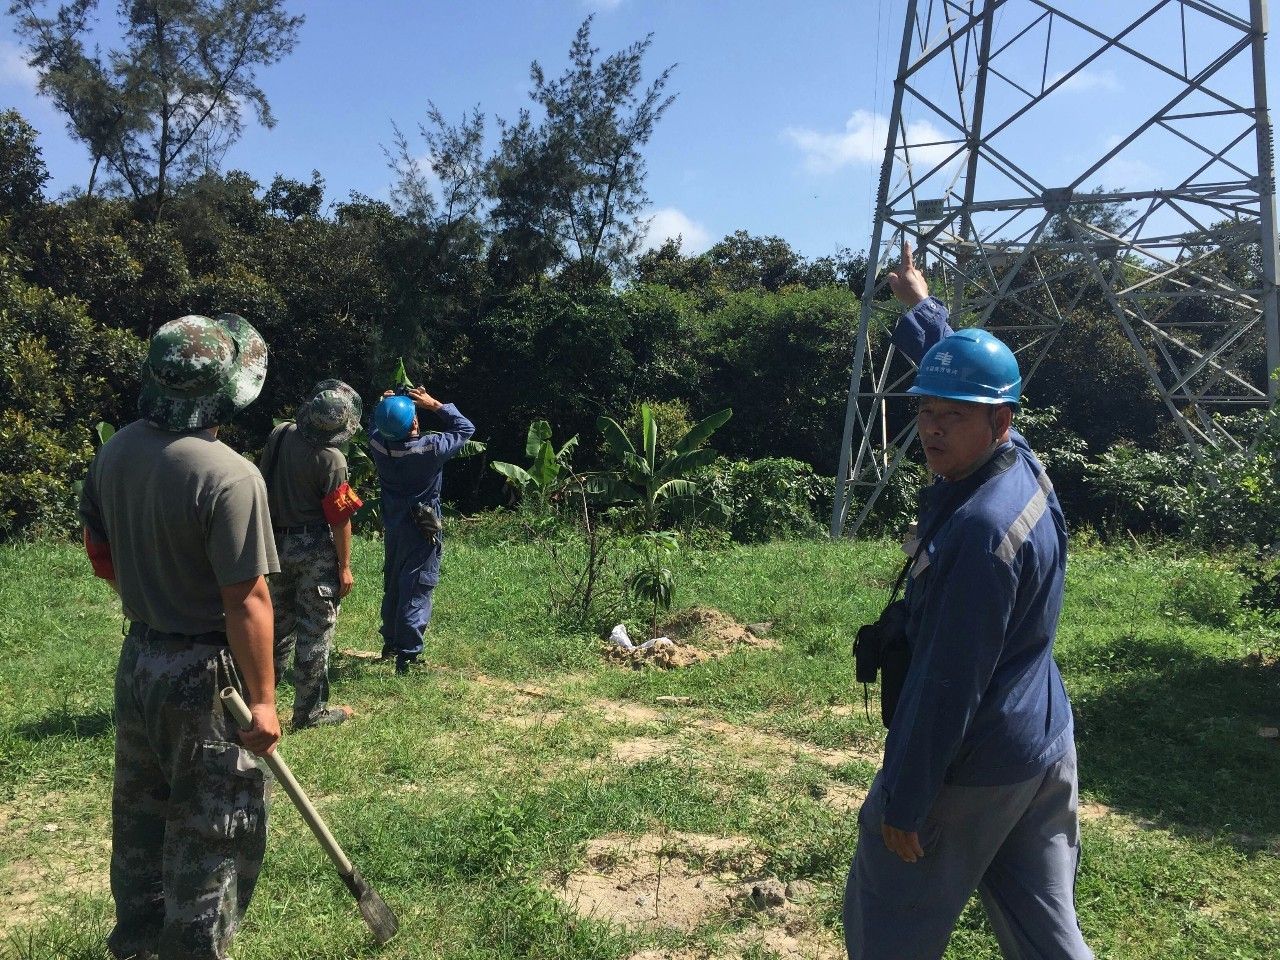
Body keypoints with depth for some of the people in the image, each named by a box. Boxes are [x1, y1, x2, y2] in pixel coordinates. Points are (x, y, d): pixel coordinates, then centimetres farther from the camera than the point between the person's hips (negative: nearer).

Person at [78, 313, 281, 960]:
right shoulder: (229, 475, -26)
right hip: (204, 674, -8)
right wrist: (262, 700, -14)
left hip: (138, 659, 8)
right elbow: (246, 603, -23)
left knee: (139, 808, 24)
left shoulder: (114, 452, -3)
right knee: (212, 829, 9)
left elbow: (102, 558, 9)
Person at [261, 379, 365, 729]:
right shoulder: (332, 459, -20)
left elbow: (268, 483, 12)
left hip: (275, 542, 7)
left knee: (279, 620, 21)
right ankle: (309, 711, 12)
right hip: (315, 549, -6)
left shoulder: (279, 434, -2)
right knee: (315, 629, 4)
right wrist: (345, 566, -9)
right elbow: (339, 518, -16)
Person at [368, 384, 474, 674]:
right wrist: (435, 405, -10)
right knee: (417, 592, -1)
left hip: (392, 527, 6)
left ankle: (390, 644, 36)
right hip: (422, 530, -6)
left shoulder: (377, 443, -12)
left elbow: (379, 428, 15)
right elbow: (465, 428, -8)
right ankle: (407, 654, -2)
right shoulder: (430, 448, -24)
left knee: (392, 586, 21)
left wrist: (386, 405, 0)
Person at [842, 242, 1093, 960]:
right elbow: (959, 368, 20)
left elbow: (949, 680, -24)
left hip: (973, 766, -9)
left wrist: (904, 800, -17)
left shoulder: (981, 528, -27)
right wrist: (921, 307, 34)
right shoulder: (1021, 460, 0)